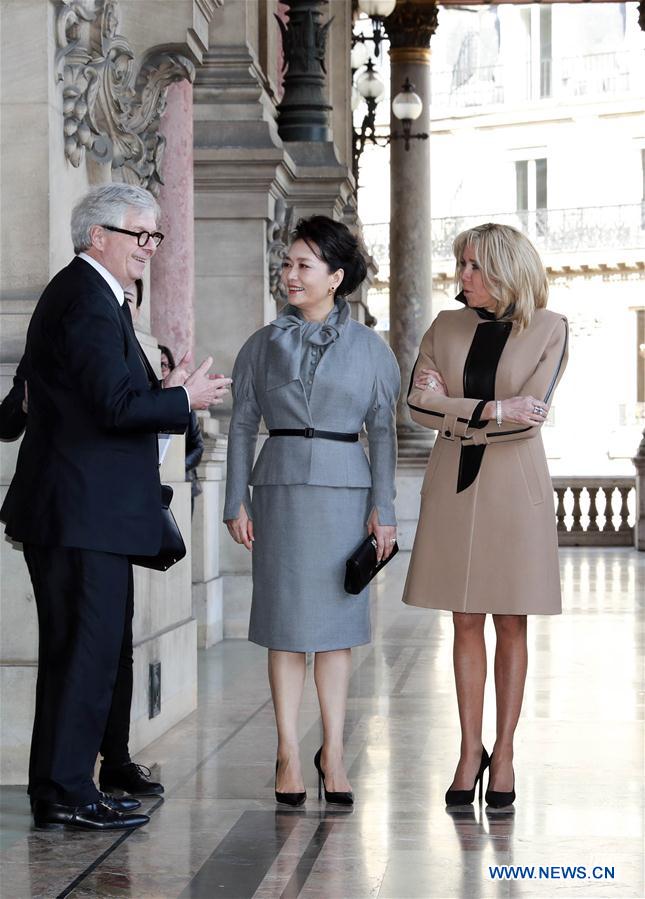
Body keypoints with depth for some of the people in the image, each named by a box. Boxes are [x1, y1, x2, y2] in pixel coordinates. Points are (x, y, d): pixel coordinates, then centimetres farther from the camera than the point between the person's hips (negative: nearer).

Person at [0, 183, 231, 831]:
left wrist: (166, 395, 10)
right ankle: (67, 794, -2)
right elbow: (116, 406, -22)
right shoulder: (88, 302, -14)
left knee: (71, 651, 14)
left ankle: (54, 791, 19)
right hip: (86, 511, -11)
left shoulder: (81, 294, 19)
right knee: (88, 650, -6)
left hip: (66, 507, 11)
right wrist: (185, 399, -8)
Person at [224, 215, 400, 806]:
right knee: (285, 621, 1)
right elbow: (242, 426, 7)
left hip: (344, 491, -1)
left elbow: (383, 432, 4)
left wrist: (383, 508, -2)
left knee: (337, 622, 3)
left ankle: (333, 750, 12)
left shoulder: (370, 349, 4)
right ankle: (289, 753, 5)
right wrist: (236, 502, 1)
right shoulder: (263, 345, 7)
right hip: (281, 487, 1)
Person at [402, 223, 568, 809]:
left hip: (514, 486, -2)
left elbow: (531, 416, -11)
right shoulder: (446, 327, 7)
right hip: (455, 486, 3)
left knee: (511, 626, 2)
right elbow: (419, 404, -3)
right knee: (466, 625, 4)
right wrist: (492, 411, -13)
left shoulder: (549, 329, -2)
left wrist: (454, 410, -7)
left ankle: (504, 754, 10)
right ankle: (471, 751, 11)